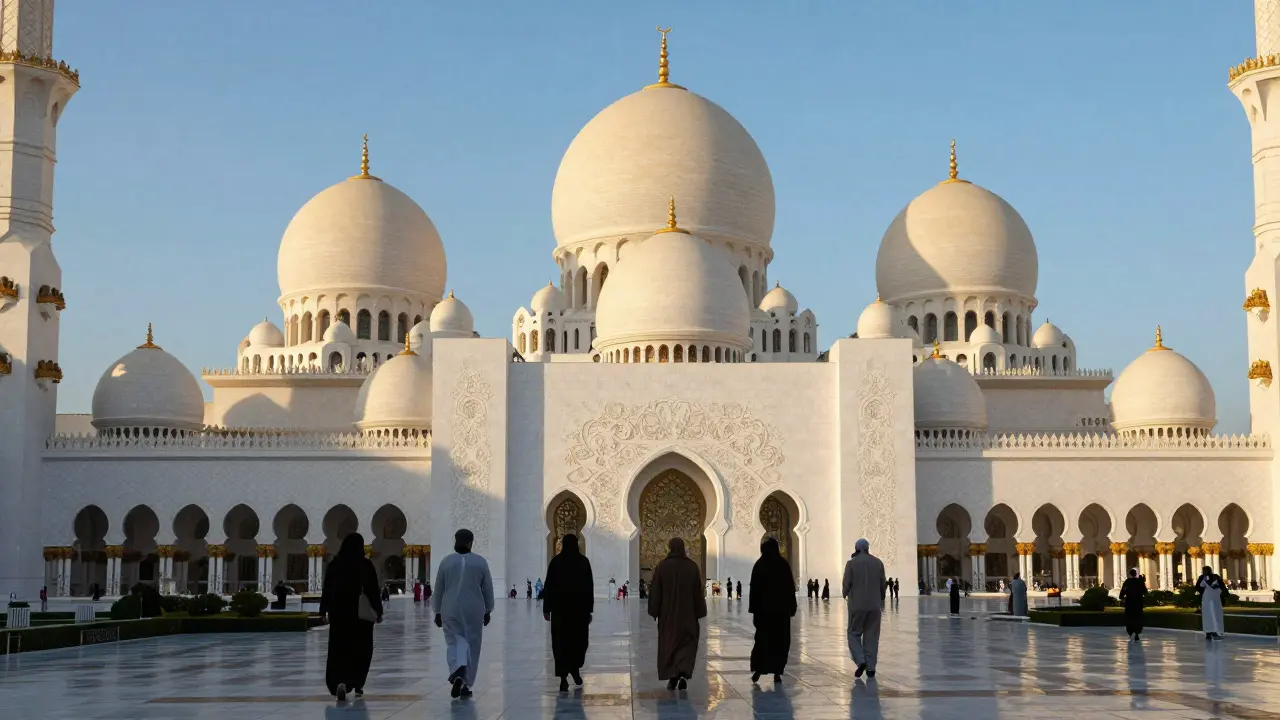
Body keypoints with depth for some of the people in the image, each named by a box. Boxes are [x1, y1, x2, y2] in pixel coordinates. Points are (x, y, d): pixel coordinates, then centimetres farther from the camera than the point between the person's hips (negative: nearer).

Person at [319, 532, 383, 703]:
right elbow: (374, 590, -4)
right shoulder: (366, 564, -5)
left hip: (339, 613, 1)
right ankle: (357, 684, 18)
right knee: (361, 650, 14)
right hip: (362, 614, -1)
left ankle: (341, 682, -19)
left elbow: (326, 590, 3)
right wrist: (378, 611, 4)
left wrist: (323, 611, 10)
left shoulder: (334, 564, 1)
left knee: (339, 650, 2)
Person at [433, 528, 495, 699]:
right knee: (472, 645, 11)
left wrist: (437, 612, 15)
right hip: (473, 611, 0)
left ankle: (457, 673, -24)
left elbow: (438, 589, 4)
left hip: (451, 610, 0)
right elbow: (488, 588, 3)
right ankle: (465, 685, 14)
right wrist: (488, 610, 15)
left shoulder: (446, 562, -1)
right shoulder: (480, 562, -3)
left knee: (454, 642, 5)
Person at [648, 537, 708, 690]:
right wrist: (700, 611, 8)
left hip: (667, 613, 0)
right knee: (687, 642, 7)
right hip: (687, 613, 0)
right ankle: (684, 674, -12)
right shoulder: (692, 566, -4)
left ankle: (672, 677, 6)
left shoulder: (662, 566, -6)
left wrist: (654, 612, 3)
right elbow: (698, 591, 0)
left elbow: (655, 591, -4)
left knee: (668, 643, 10)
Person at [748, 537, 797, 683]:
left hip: (764, 608, 0)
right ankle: (777, 672, 1)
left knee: (762, 638, 9)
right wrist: (792, 607, 6)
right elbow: (791, 587, 0)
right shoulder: (784, 564, -2)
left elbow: (754, 589, -3)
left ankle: (758, 669, -3)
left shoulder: (759, 565, -3)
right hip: (782, 609, 0)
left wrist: (753, 609, 1)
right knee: (780, 641, 6)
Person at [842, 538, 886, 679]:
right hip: (874, 605, 3)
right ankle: (871, 667, 3)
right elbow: (883, 584, 5)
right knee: (871, 636, 7)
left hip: (857, 605, -3)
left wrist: (844, 594, 14)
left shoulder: (851, 563, -5)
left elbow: (846, 584, -7)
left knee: (854, 634, 8)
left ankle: (860, 661, -11)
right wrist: (881, 599, 20)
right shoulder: (878, 563, 3)